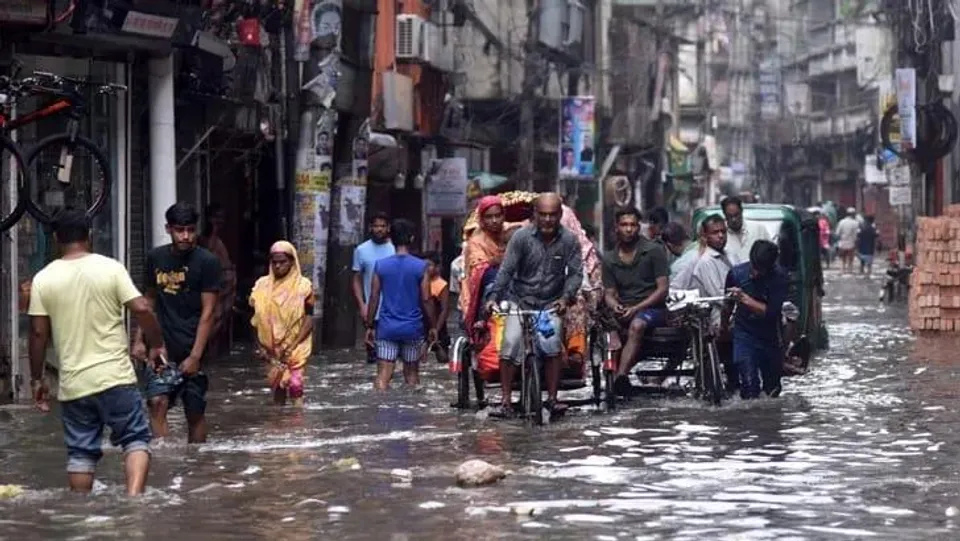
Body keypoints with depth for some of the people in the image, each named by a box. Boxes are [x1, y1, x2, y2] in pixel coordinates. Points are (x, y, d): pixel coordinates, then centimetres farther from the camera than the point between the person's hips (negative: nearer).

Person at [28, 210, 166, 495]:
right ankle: (134, 497, -14)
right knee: (136, 438, 7)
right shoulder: (110, 268, -4)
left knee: (81, 451, 10)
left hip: (73, 384, 2)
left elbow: (38, 333, 0)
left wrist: (36, 379, 10)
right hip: (115, 377, -2)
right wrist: (156, 345, 6)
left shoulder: (43, 279, 0)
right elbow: (141, 309, -10)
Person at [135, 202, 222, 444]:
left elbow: (208, 312, -8)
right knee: (157, 402, -15)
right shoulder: (156, 258, 6)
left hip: (190, 352, -2)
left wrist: (195, 355, -14)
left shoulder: (207, 262, -6)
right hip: (161, 348, 2)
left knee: (195, 412, 6)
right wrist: (140, 340, 10)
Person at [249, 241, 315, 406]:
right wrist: (260, 346, -1)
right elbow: (256, 319, 7)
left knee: (295, 383, -17)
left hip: (296, 347, -3)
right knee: (277, 386, 6)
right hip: (272, 348, 3)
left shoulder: (303, 285, -5)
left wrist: (293, 346, -14)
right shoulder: (263, 285, 4)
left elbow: (309, 319, -6)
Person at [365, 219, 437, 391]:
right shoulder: (420, 267, -6)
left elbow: (374, 298, 0)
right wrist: (433, 326, 7)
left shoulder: (380, 265, -1)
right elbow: (426, 299, -4)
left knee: (383, 375, -3)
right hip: (412, 328, 0)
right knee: (411, 373, 14)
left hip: (386, 328, 0)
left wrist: (370, 326, 8)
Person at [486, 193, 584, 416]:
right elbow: (506, 269, -10)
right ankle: (506, 400, -10)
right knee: (510, 343, -18)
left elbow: (576, 272, -3)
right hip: (520, 300, 0)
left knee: (551, 345, -21)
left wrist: (566, 297, -19)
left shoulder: (568, 241, -4)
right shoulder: (521, 237, -8)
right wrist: (494, 296, -21)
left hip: (551, 304, 0)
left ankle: (552, 398, -7)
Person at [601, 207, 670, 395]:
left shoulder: (654, 251, 1)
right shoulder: (609, 258, 13)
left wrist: (636, 308, -15)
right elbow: (609, 293, 12)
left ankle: (620, 377, -53)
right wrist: (615, 306, -13)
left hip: (652, 308, -4)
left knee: (636, 325, -38)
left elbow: (662, 289, -4)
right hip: (623, 310, 4)